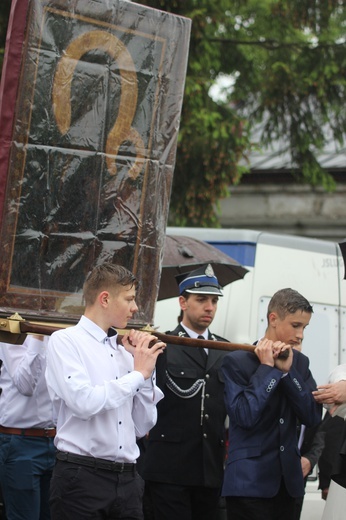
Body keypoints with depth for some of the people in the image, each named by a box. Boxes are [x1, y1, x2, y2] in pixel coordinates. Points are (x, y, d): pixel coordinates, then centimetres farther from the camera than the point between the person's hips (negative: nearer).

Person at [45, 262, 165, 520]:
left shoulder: (124, 351, 12)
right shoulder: (66, 341, -3)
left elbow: (142, 426, 12)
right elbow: (84, 402, -19)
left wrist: (146, 369, 4)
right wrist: (138, 373, -8)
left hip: (127, 478, 5)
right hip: (81, 476, -5)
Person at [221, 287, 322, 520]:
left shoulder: (299, 362, 10)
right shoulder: (237, 361, -6)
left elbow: (313, 417, 1)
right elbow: (244, 416, -17)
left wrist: (287, 370, -7)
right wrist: (267, 368, -13)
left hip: (288, 481, 5)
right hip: (250, 482, -5)